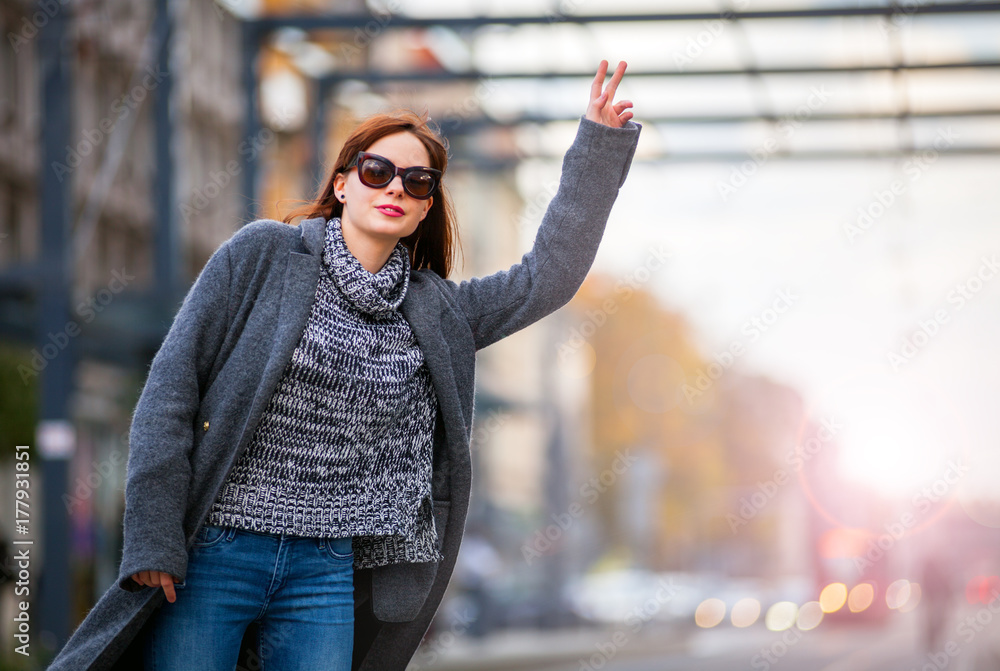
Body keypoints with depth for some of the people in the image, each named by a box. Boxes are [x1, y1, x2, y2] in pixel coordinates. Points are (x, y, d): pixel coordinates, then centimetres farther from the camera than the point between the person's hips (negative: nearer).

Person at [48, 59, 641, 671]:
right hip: (212, 552, -3)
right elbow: (174, 384, -3)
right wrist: (154, 537, -10)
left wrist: (599, 147, 1)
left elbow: (547, 277, 9)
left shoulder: (434, 313, 13)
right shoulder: (262, 254, 0)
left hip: (328, 570, 4)